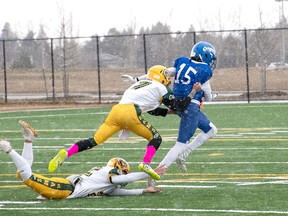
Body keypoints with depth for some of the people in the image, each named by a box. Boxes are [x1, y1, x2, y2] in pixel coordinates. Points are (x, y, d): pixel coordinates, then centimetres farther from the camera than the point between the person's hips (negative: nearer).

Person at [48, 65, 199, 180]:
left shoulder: (140, 84, 35)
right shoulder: (160, 88, 14)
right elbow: (179, 106, 15)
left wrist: (170, 111, 45)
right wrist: (193, 93, 25)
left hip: (116, 110, 6)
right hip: (130, 113, -6)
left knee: (95, 141, 3)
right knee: (156, 138, 10)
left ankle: (66, 153, -13)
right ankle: (146, 163, -13)